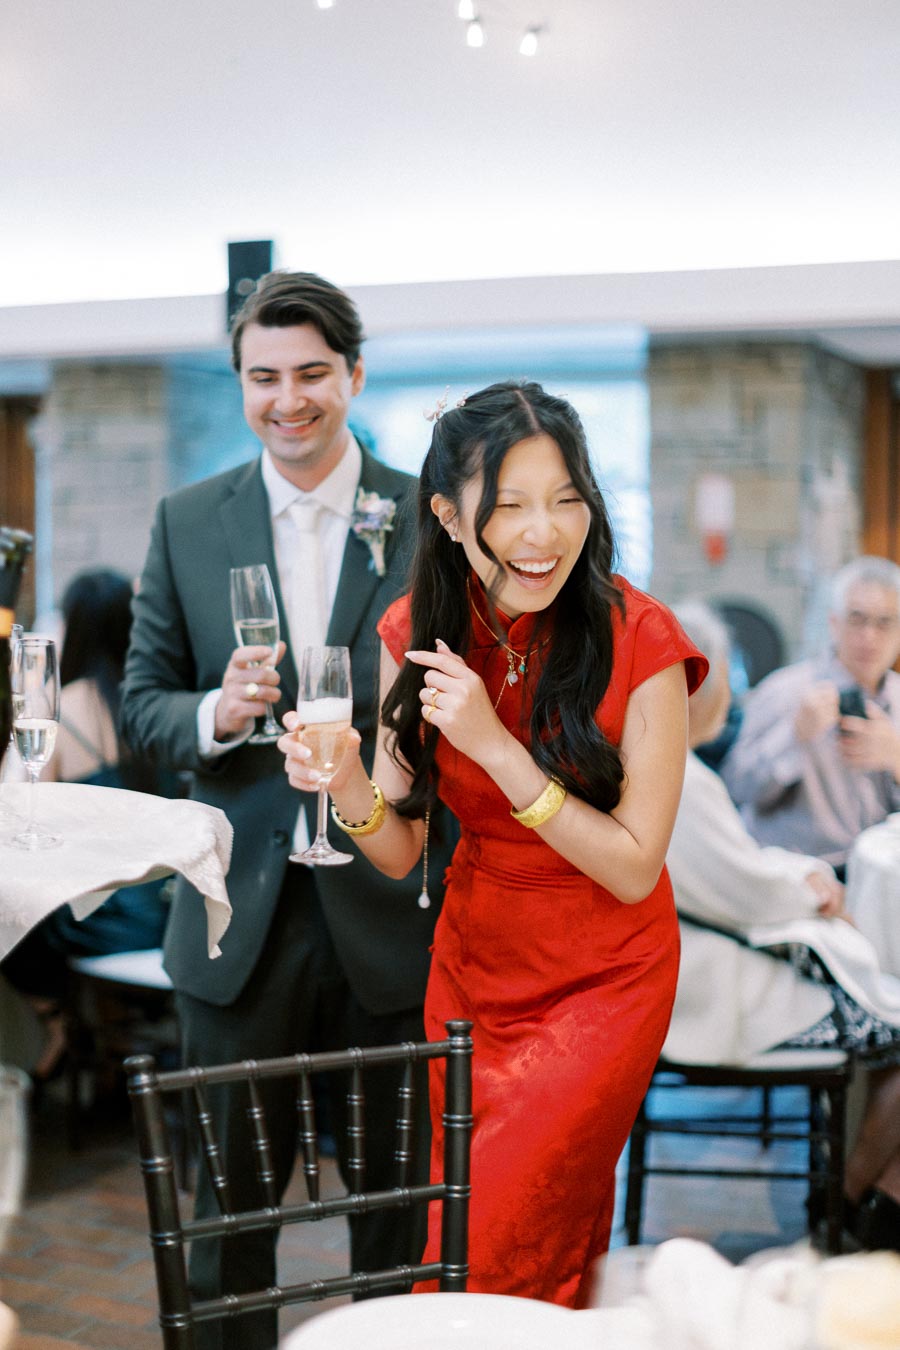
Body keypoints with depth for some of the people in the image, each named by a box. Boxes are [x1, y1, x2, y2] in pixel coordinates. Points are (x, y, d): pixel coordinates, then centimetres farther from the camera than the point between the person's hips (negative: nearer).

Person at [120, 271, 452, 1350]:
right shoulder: (186, 521, 5)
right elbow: (142, 703, 6)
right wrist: (214, 716, -15)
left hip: (386, 908, -1)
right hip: (240, 914, 1)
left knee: (399, 1186, 11)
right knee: (231, 1190, 12)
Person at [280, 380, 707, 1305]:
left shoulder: (637, 639, -20)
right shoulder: (417, 633, -9)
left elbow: (634, 869, -20)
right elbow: (400, 853, -5)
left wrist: (494, 743, -29)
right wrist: (346, 784, -27)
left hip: (603, 982, -4)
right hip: (471, 965, 4)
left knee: (490, 1260, -3)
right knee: (460, 1215, 19)